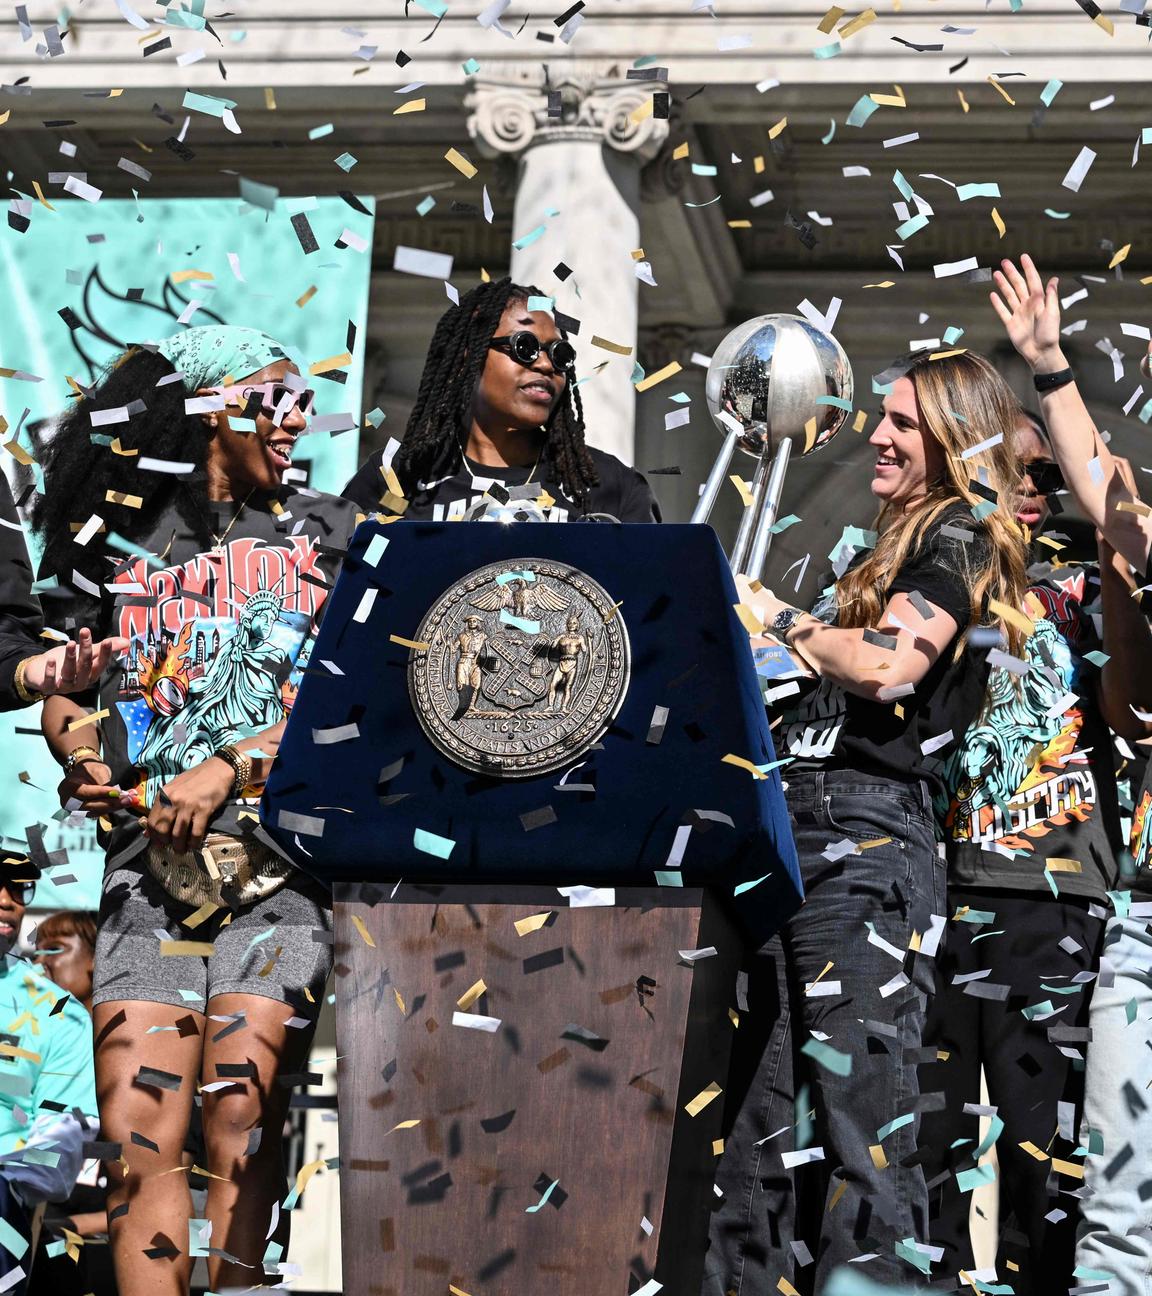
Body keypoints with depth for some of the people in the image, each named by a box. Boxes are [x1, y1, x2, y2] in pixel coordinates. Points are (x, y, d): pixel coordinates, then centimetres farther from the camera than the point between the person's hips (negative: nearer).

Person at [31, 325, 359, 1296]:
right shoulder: (123, 540, 16)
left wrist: (232, 769, -10)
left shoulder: (327, 534, 13)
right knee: (136, 1131, -9)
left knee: (242, 1122, -14)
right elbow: (60, 691, 21)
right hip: (150, 860, 2)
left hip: (280, 856, -2)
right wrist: (83, 759, -1)